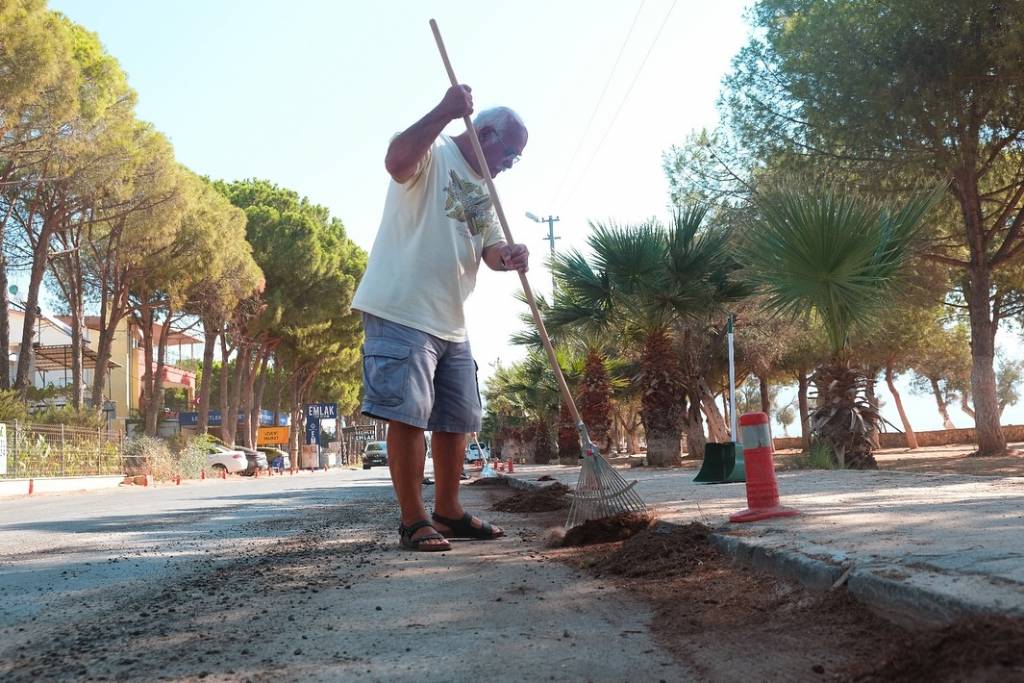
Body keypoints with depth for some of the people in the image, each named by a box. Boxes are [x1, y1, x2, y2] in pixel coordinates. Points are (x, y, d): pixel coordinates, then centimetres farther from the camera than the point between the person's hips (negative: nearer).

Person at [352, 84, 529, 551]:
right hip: (402, 311, -9)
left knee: (457, 420, 12)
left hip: (451, 323, 9)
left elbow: (491, 250, 16)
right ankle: (413, 520, 0)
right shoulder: (433, 152, -4)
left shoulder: (483, 190, 22)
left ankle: (448, 512, 23)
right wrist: (446, 111, -31)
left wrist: (511, 257, -7)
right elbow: (396, 161, -28)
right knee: (408, 415, -9)